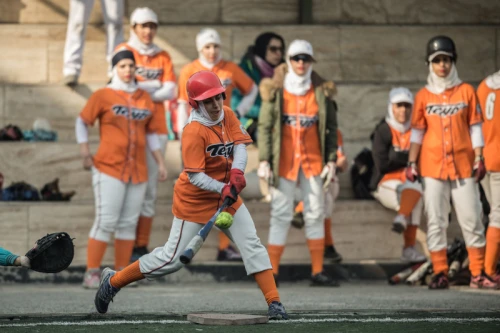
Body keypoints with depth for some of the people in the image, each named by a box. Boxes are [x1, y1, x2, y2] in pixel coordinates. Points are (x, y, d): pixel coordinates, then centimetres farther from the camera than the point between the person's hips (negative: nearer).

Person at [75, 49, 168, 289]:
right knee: (105, 222, -10)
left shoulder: (145, 98, 11)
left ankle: (121, 273, 12)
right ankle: (92, 273, -5)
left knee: (129, 223, 6)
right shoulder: (103, 95, -1)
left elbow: (151, 134, 17)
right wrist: (85, 154, -3)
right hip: (109, 169, -4)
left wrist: (160, 163, 13)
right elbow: (82, 122, 5)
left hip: (138, 170, 4)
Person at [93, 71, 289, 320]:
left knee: (252, 245, -3)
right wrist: (222, 189, -38)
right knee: (173, 259, -4)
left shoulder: (227, 115, -2)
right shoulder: (194, 132, -24)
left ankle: (274, 303, 0)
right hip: (194, 199, -7)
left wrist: (237, 171, -28)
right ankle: (113, 281, 10)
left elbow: (240, 144, -10)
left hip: (226, 194, 7)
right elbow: (195, 176, -26)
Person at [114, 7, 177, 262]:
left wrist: (141, 89, -8)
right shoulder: (124, 51, 4)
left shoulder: (163, 57, 13)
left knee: (150, 190, 4)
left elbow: (171, 92, 2)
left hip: (157, 130, 4)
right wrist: (155, 86, -5)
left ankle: (142, 246, 8)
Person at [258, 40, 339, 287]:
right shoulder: (276, 90, -1)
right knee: (281, 214, -3)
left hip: (313, 160, 2)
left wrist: (331, 160, 2)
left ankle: (318, 272, 9)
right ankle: (271, 273, 0)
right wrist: (264, 160, -8)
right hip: (284, 161, -2)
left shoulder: (321, 91, 5)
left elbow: (331, 127, 8)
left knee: (315, 213, 4)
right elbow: (264, 125, -1)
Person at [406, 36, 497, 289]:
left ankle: (478, 274, 5)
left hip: (463, 164, 0)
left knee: (471, 220, 0)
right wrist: (412, 162, 0)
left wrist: (479, 158, -2)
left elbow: (475, 127, 5)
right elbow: (417, 132, 8)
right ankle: (439, 273, 5)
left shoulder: (466, 91, 5)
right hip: (432, 166, 0)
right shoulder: (423, 96, 6)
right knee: (436, 221, 0)